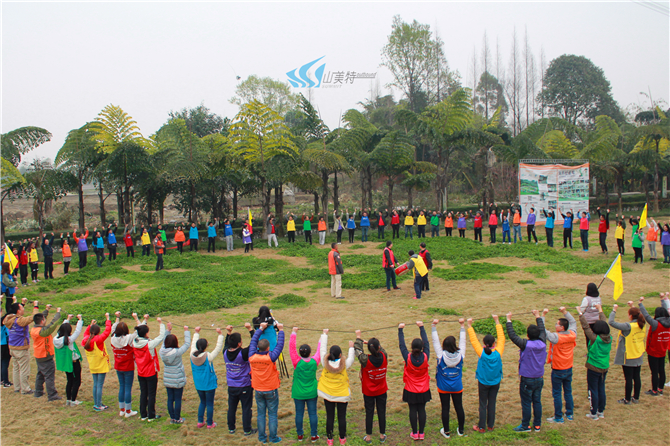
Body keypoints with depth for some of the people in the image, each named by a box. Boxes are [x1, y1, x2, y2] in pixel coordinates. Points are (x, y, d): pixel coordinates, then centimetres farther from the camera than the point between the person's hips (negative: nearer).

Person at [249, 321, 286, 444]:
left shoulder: (252, 357, -9)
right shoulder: (271, 357, -20)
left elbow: (253, 342, 5)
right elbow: (280, 345, -12)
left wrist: (261, 329, 13)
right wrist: (281, 330, -1)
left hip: (258, 390, 4)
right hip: (271, 390, -3)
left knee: (260, 414, 13)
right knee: (272, 414, 6)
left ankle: (262, 437, 19)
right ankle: (273, 438, 12)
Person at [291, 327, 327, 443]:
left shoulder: (297, 362, -16)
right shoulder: (314, 361, -12)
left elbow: (292, 348, -14)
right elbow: (321, 350, -2)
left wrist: (294, 333, -12)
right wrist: (324, 335, 8)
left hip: (298, 393, -1)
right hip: (312, 393, 1)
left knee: (299, 413, 11)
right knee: (312, 413, 10)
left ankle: (300, 435, 24)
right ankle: (313, 435, 18)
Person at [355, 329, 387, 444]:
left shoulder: (365, 360, -26)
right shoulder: (384, 356, -19)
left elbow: (358, 349, -9)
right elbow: (380, 348, 4)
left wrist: (358, 337, 4)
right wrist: (369, 342, 12)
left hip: (368, 392, -2)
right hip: (382, 391, 2)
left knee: (369, 413, 11)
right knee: (381, 412, 14)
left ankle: (368, 437, 22)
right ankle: (382, 435, 27)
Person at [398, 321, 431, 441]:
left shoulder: (408, 358, -20)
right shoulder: (425, 357, -17)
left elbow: (401, 345, -8)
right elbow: (427, 343, -4)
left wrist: (400, 330, 1)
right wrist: (421, 327, 4)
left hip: (411, 390, -1)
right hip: (423, 390, 1)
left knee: (413, 410, 9)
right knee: (422, 410, 12)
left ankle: (415, 433, 19)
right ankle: (421, 433, 20)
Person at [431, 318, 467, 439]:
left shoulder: (441, 355, -18)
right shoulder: (460, 355, -14)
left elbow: (435, 341, -13)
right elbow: (462, 341, -3)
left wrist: (433, 326, -8)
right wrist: (462, 326, 4)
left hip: (443, 388, -1)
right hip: (457, 387, 1)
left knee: (445, 409, 8)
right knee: (459, 407, 13)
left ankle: (446, 432, 19)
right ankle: (461, 430, 26)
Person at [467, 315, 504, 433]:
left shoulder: (481, 353, -18)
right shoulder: (498, 353, -15)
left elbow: (474, 340, -10)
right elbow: (501, 338, -5)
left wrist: (469, 326, -4)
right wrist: (497, 322, 1)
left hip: (483, 383, -2)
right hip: (495, 383, 2)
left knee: (483, 404, 7)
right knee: (492, 404, 13)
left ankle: (481, 427, 13)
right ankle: (490, 425, 23)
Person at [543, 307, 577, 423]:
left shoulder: (556, 337, -23)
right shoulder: (572, 335, -5)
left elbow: (543, 330, -23)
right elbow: (573, 322, 13)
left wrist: (543, 315, -18)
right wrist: (565, 312, 14)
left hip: (558, 371, -6)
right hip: (569, 369, 6)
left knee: (557, 394, 4)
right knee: (568, 392, 18)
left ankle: (558, 417, 10)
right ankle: (570, 414, 27)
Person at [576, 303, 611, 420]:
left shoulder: (595, 339, -21)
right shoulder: (609, 338, -4)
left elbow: (586, 326, -17)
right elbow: (604, 324, 8)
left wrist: (580, 313, -9)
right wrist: (600, 310, 21)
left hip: (593, 368, -6)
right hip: (605, 368, 6)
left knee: (593, 390, 3)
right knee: (601, 389, 17)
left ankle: (594, 414, 11)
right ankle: (601, 411, 27)